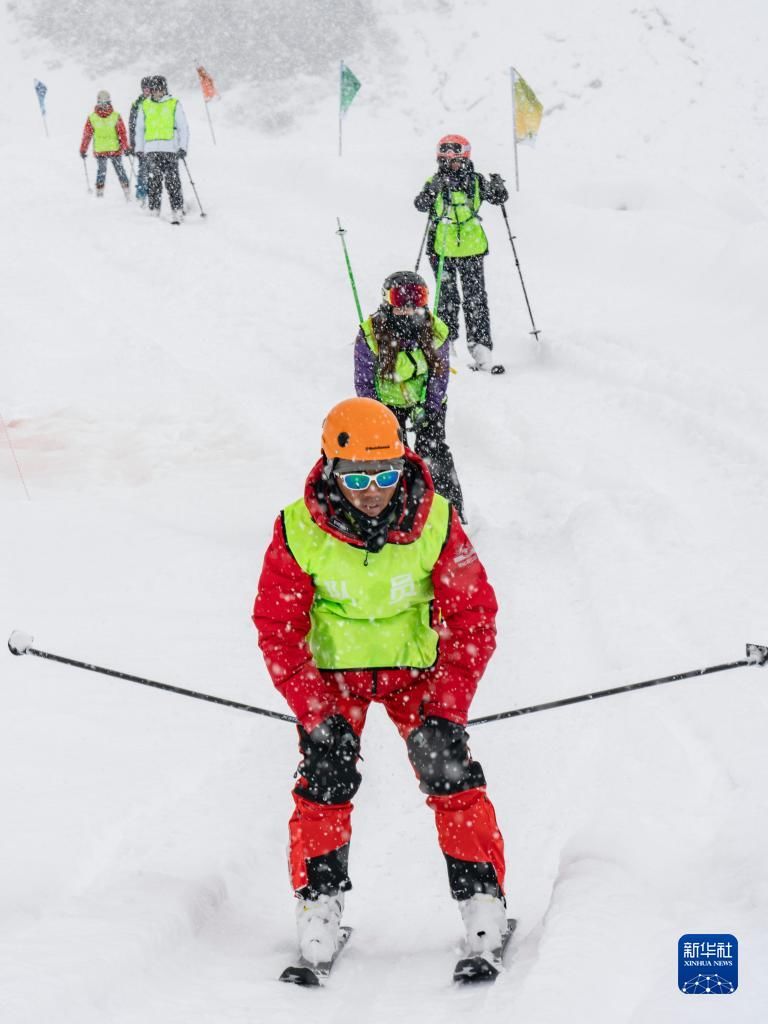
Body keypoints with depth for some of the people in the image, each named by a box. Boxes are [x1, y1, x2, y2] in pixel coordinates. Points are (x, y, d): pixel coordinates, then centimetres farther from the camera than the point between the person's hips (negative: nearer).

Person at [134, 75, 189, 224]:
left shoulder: (174, 104, 4)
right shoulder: (145, 106, 12)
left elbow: (183, 127, 4)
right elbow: (139, 128, 18)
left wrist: (183, 147, -5)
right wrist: (139, 148, 11)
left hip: (170, 149, -3)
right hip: (151, 149, 3)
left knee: (172, 181, -8)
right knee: (153, 182, 1)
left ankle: (176, 211, -9)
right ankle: (154, 210, 6)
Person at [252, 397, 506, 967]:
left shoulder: (436, 522, -21)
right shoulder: (299, 532, -22)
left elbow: (472, 616, -13)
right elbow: (278, 627, -13)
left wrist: (447, 708, -18)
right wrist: (316, 713, -18)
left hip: (415, 662, 0)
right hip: (331, 667, 0)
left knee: (450, 773, -10)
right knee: (325, 781, -11)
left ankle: (482, 898, 1)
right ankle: (319, 901, 4)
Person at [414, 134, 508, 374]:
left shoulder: (476, 181, 3)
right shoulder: (436, 182, -3)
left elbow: (499, 198, 4)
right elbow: (421, 205, -15)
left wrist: (498, 186, -17)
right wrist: (432, 190, -33)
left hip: (471, 250, 1)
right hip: (442, 251, -1)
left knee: (476, 301, -3)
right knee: (447, 301, 4)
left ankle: (481, 351, -4)